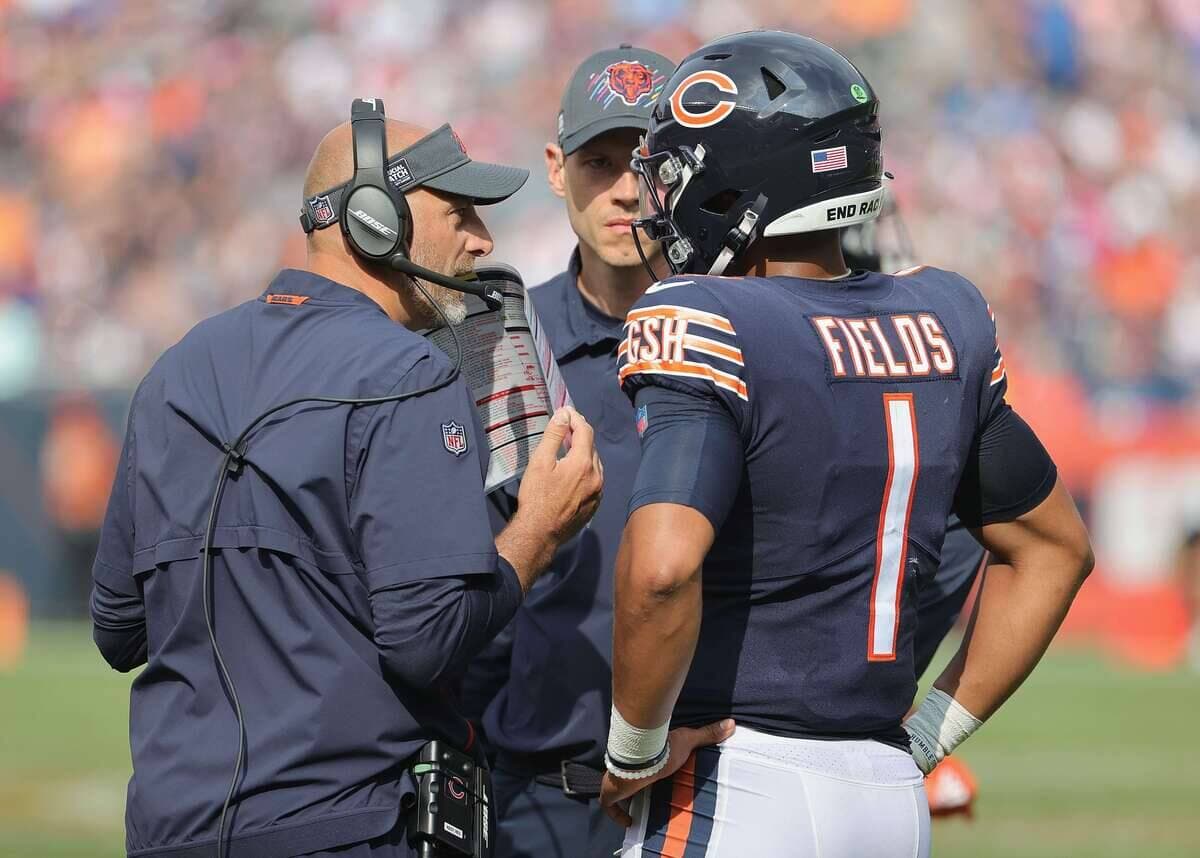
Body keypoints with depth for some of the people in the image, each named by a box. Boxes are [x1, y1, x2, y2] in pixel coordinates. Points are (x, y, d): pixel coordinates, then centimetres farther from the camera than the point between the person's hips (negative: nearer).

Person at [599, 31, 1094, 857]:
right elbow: (1055, 548, 19)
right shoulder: (939, 328, 8)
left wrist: (634, 752, -13)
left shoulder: (712, 332, -14)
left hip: (732, 791, -7)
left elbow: (662, 569, -29)